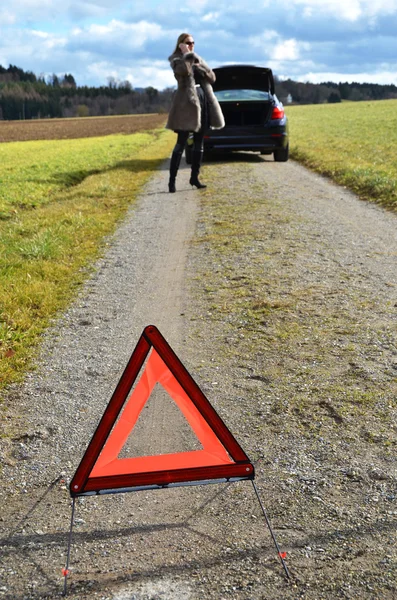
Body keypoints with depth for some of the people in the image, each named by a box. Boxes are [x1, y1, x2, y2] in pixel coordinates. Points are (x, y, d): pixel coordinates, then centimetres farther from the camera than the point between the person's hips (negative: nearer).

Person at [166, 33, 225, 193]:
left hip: (203, 100, 7)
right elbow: (183, 70, -23)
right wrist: (186, 55, -11)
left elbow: (212, 77, 12)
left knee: (199, 142, 7)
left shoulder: (197, 59, 20)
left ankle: (194, 177, 15)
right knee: (181, 143, -10)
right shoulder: (176, 59, 1)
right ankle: (172, 180, -7)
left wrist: (200, 68, -3)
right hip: (187, 102, -7)